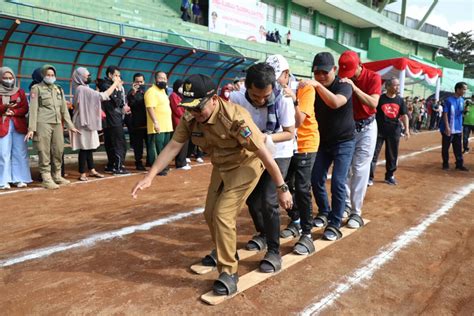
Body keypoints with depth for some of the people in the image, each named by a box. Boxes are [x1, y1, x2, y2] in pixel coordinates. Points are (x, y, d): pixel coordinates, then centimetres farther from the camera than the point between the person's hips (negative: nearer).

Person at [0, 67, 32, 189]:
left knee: (20, 153, -1)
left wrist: (13, 112, -12)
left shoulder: (20, 92, 13)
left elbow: (25, 109, 4)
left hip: (19, 125, 2)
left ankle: (20, 179, 5)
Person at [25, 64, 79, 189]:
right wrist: (31, 128, -9)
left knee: (58, 151, 5)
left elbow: (64, 109, 19)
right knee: (44, 152, -3)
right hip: (43, 123, -5)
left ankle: (56, 176, 18)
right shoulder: (36, 88, 4)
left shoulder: (59, 89, 19)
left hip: (57, 124, 5)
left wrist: (70, 125, 14)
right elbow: (33, 108, -2)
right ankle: (46, 179, 2)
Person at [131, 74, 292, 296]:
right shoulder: (190, 119, -14)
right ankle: (224, 251, 42)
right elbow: (173, 147, -8)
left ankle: (229, 273, 1)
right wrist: (149, 176, -13)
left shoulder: (234, 117, -32)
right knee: (210, 214, 14)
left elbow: (263, 152, -29)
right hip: (221, 167, 7)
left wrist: (282, 188, -26)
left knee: (223, 215, -16)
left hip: (245, 166, -7)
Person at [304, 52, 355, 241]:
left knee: (337, 183, -9)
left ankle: (335, 224, 4)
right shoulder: (314, 89, 0)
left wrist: (318, 86, -49)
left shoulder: (343, 86, -16)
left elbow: (335, 103, -39)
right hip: (323, 142, 5)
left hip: (344, 142, -5)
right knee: (316, 180, 4)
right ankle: (324, 212, 27)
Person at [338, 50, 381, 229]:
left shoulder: (373, 78, -9)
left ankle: (356, 212, 2)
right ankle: (346, 205, 21)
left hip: (366, 128, -3)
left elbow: (373, 103, -23)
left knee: (360, 170, -5)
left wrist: (354, 87, -28)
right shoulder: (343, 78, -1)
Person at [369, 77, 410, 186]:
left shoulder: (400, 100, 7)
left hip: (394, 131, 5)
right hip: (379, 130, -4)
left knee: (392, 155, 12)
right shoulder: (380, 98, -7)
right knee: (374, 153, -5)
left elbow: (404, 115, 8)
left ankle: (389, 176, 26)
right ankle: (370, 177, 1)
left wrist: (407, 129, -3)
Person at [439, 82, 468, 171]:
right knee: (445, 147, 5)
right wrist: (447, 127, -18)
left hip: (458, 129, 6)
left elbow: (461, 113, 19)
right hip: (448, 129, -6)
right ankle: (445, 164, 16)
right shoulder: (449, 100, -11)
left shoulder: (462, 100, 8)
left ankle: (459, 164, 15)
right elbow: (445, 114, -13)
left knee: (458, 148, 9)